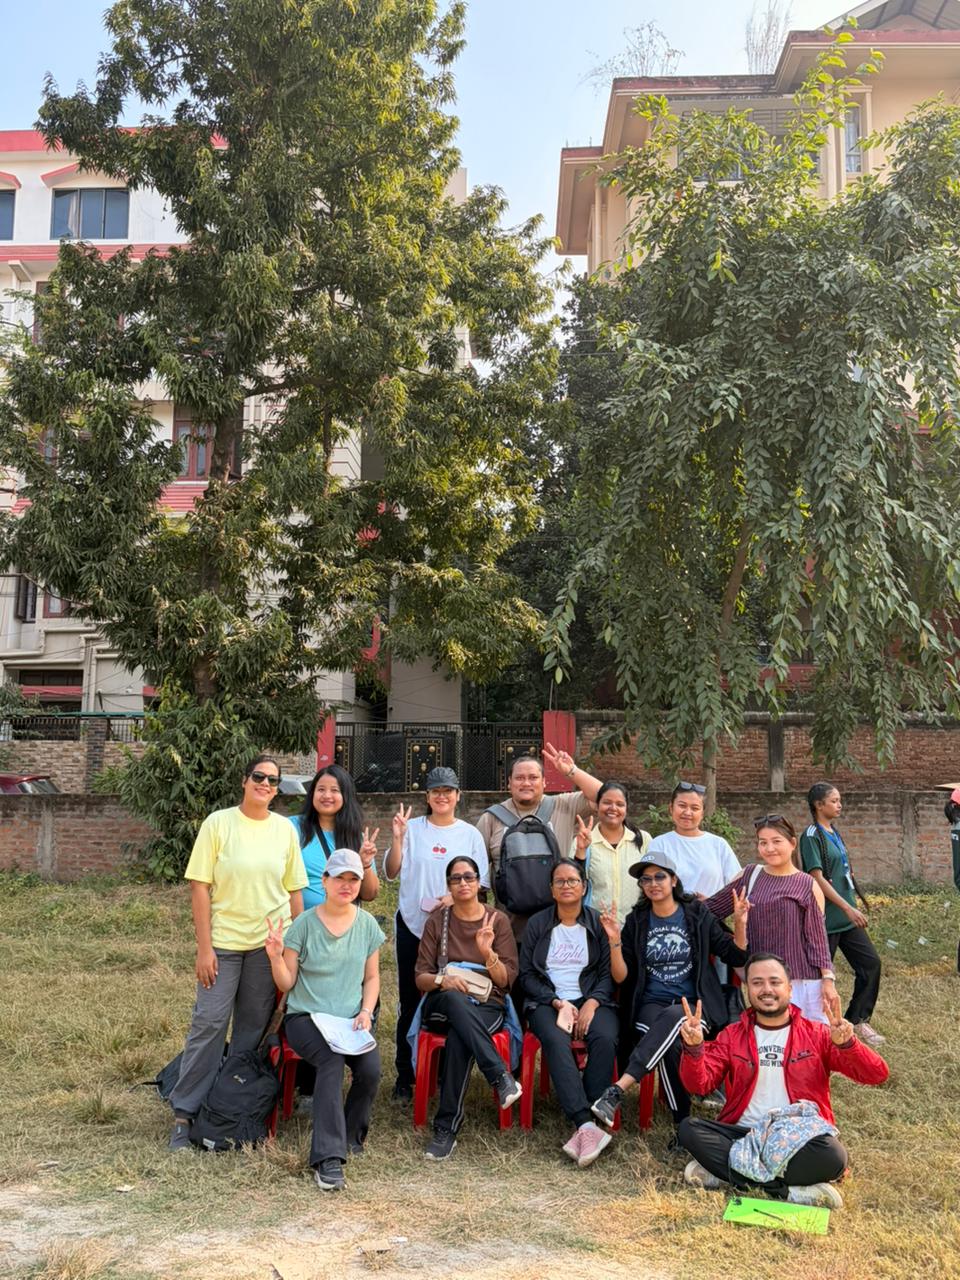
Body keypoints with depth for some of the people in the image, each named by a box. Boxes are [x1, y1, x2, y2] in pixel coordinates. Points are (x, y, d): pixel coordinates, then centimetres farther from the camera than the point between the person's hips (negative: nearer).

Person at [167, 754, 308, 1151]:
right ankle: (184, 1113, 8)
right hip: (223, 941, -3)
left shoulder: (285, 829, 5)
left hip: (270, 943, 3)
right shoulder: (218, 823, -4)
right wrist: (204, 946, -10)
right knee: (209, 1023, -4)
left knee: (254, 1028, 10)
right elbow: (199, 886, -5)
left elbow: (295, 891, 9)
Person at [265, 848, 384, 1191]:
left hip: (351, 1019, 3)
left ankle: (350, 1136, 4)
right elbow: (287, 984, 0)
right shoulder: (304, 924, -4)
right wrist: (276, 956, -20)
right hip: (306, 1017, -3)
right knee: (332, 1060, -33)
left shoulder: (367, 924, 6)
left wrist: (366, 1012, -4)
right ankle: (328, 1157, -29)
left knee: (371, 1068, -24)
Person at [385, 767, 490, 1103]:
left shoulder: (470, 834, 5)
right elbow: (391, 872, 0)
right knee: (410, 1003, 3)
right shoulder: (413, 828, 3)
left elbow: (480, 882, 5)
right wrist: (397, 838, -14)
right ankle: (405, 1076, 13)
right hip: (412, 925, 0)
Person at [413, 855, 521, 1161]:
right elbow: (421, 978, 5)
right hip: (443, 1004, 1)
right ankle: (501, 1078, -42)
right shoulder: (437, 920, 9)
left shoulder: (498, 920, 7)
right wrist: (443, 980, -19)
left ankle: (447, 1127, -31)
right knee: (455, 999, -39)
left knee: (459, 1039, -37)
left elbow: (507, 980, 2)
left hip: (487, 1005, -1)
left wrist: (487, 952, -18)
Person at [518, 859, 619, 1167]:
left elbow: (608, 972, 6)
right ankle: (586, 1126, -40)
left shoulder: (598, 923, 11)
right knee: (556, 1041, -34)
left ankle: (582, 1130, -30)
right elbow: (526, 974, 5)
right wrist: (558, 1003, -9)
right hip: (547, 1001, -1)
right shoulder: (536, 924, 10)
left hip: (592, 999, 1)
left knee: (605, 1039, -32)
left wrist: (592, 1003, -12)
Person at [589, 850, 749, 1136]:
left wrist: (739, 922, -9)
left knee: (673, 1016, -38)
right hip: (651, 1005, 1)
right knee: (669, 1043, -35)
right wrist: (615, 941, -13)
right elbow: (621, 977, 4)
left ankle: (619, 1089, -45)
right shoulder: (636, 921, 9)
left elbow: (735, 957, 7)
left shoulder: (697, 915, 7)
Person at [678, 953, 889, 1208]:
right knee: (689, 1129, -25)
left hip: (801, 1138, -2)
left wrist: (847, 1044, -24)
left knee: (832, 1157, -34)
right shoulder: (732, 1036, 9)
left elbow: (877, 1074, -4)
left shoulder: (816, 1034, 4)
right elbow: (699, 1084, 0)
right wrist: (693, 1048, -21)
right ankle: (787, 1190, -24)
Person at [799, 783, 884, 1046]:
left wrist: (855, 906, 17)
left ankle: (857, 1020, 17)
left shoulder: (834, 833, 11)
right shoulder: (812, 835, -15)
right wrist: (848, 908, -21)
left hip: (847, 916, 9)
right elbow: (817, 878, -20)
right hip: (826, 918, -8)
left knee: (871, 963, 6)